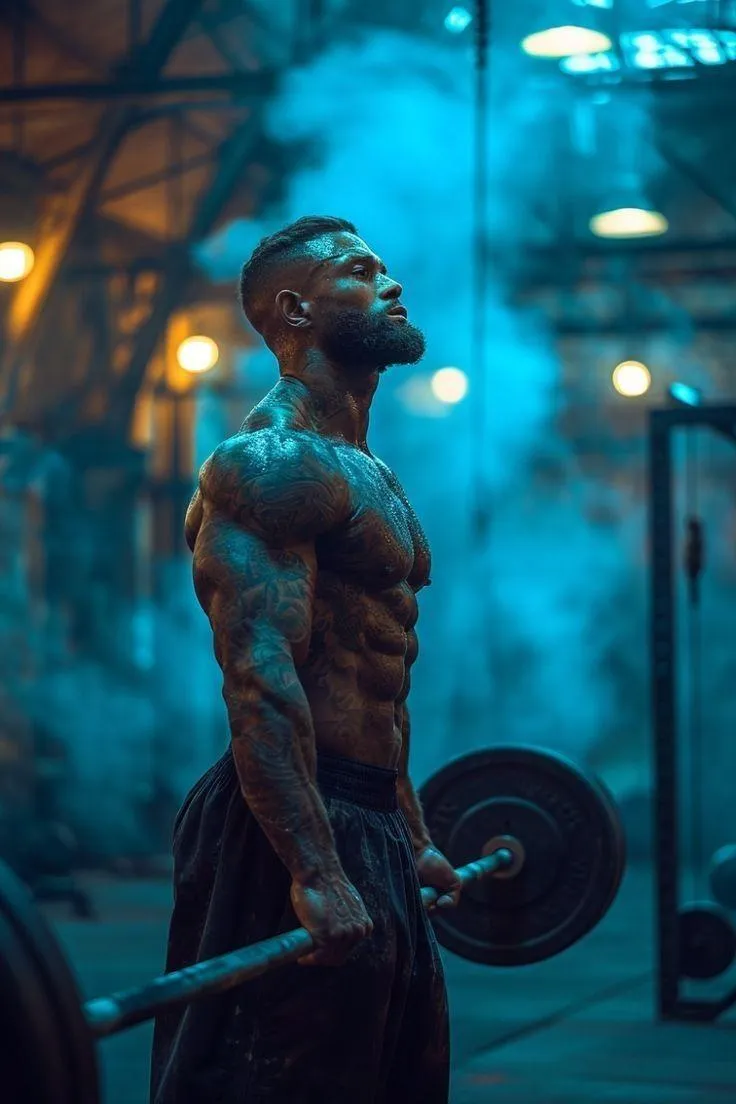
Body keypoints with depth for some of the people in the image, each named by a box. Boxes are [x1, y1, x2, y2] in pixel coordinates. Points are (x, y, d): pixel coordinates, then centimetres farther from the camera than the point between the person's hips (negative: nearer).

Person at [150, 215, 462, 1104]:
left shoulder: (366, 475, 18)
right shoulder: (270, 463, -13)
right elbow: (259, 677, -23)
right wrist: (314, 873, -29)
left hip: (372, 831, 10)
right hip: (297, 832, -10)